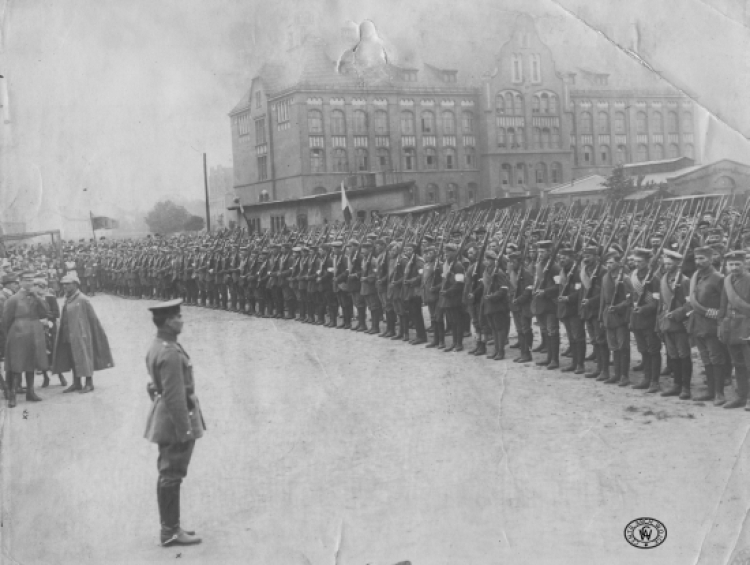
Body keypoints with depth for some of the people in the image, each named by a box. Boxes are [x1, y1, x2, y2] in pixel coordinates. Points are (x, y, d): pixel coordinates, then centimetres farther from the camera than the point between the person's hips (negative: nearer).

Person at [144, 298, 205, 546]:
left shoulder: (157, 346, 9)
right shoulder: (170, 353, -23)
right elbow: (174, 396, -25)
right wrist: (185, 430, -21)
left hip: (164, 416, 10)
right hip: (175, 418, -10)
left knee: (169, 475, 17)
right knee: (171, 476, -1)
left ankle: (171, 526, 27)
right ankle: (170, 532, 8)